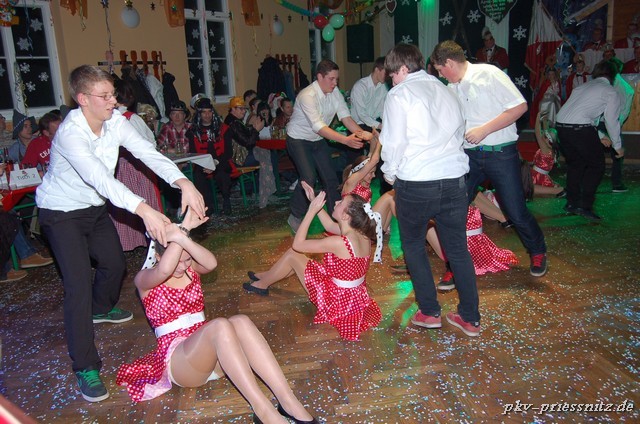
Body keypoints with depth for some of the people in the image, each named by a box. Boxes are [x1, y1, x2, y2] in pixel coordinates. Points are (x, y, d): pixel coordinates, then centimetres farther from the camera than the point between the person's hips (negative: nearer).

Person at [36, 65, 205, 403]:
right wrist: (143, 210, -59)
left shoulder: (115, 121, -13)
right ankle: (85, 367, -5)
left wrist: (183, 183, -40)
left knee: (114, 262, 19)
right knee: (79, 284, -14)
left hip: (95, 207, 7)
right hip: (62, 213, -7)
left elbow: (149, 153, -23)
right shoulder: (70, 133, -33)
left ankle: (100, 309, 52)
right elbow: (100, 178, -46)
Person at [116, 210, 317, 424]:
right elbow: (164, 270, -28)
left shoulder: (191, 268, 10)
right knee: (220, 325, -37)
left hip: (210, 349, 4)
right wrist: (184, 228, -21)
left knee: (240, 322, -32)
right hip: (177, 359, -4)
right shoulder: (144, 279, -1)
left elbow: (211, 263, -16)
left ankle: (289, 402, -37)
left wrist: (181, 237, -29)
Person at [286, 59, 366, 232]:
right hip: (298, 140, -7)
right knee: (309, 178, -20)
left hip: (318, 140, 7)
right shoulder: (307, 96, -30)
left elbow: (346, 117, -11)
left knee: (330, 178, 4)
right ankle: (295, 217, 1)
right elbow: (318, 126, -39)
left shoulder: (335, 92, -8)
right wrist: (346, 140, -48)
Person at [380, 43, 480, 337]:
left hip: (416, 183, -5)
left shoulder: (399, 94, -3)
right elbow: (459, 132, 18)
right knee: (458, 249, 12)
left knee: (413, 246, 14)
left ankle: (429, 312, 18)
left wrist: (390, 172, 6)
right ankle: (470, 319, 19)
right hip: (454, 178, 5)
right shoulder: (445, 91, 16)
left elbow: (394, 140, -9)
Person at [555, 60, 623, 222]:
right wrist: (618, 146, 20)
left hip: (561, 125, 7)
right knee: (596, 165, 7)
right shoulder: (610, 92, 8)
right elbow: (612, 121, 8)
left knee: (575, 164, 21)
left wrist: (598, 137, 37)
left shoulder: (583, 87, 27)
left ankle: (572, 203, 24)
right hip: (580, 128, -7)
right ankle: (585, 206, 1)